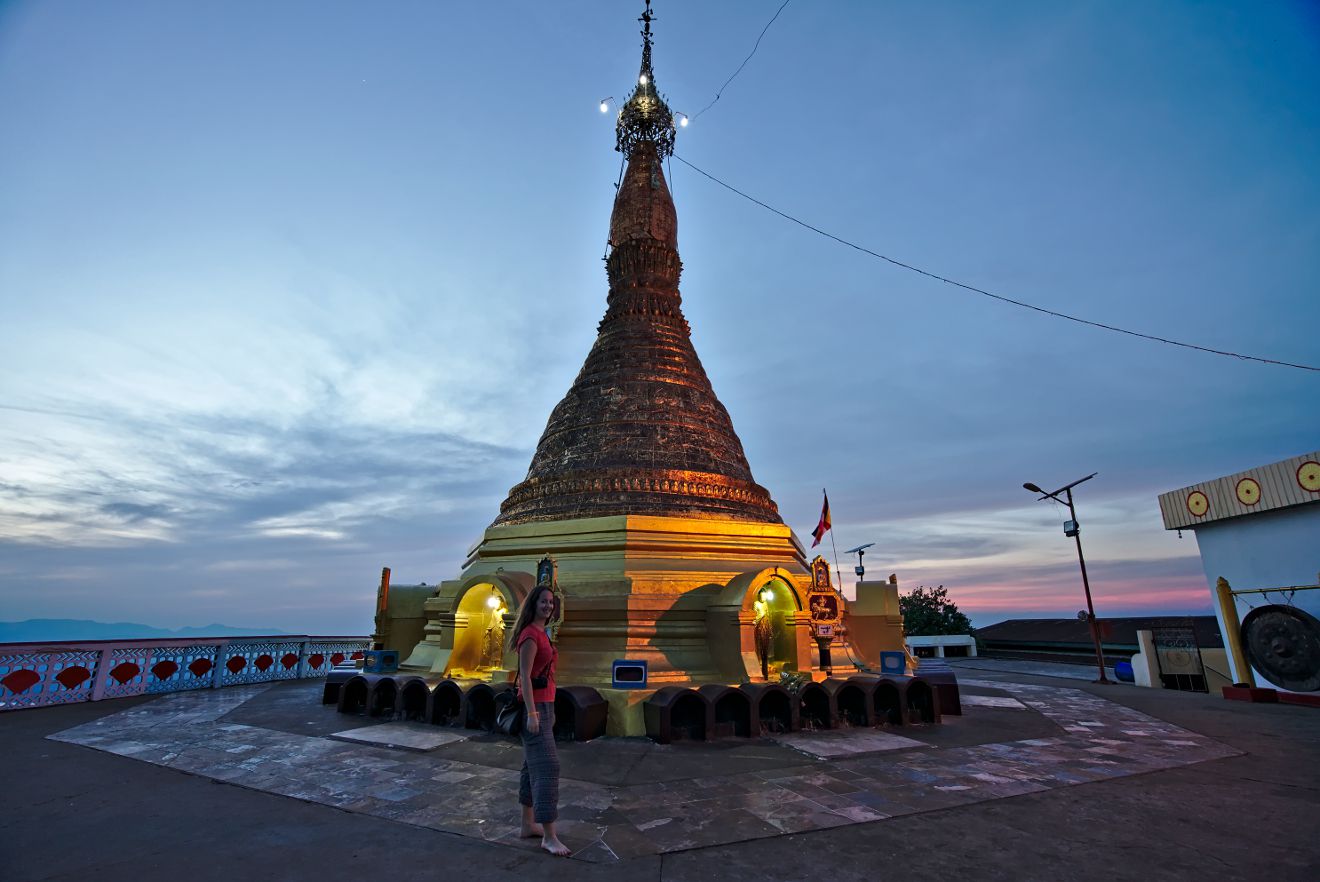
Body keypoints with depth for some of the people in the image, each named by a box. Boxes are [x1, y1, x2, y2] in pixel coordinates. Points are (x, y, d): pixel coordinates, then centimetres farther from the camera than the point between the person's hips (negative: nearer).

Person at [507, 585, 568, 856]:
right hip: (534, 706, -10)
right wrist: (532, 713, -22)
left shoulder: (541, 634, 13)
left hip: (544, 705, 10)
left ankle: (529, 824, 25)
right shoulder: (530, 634, -15)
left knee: (533, 765, 15)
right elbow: (525, 676, -19)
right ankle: (549, 836, -4)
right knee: (547, 766, -9)